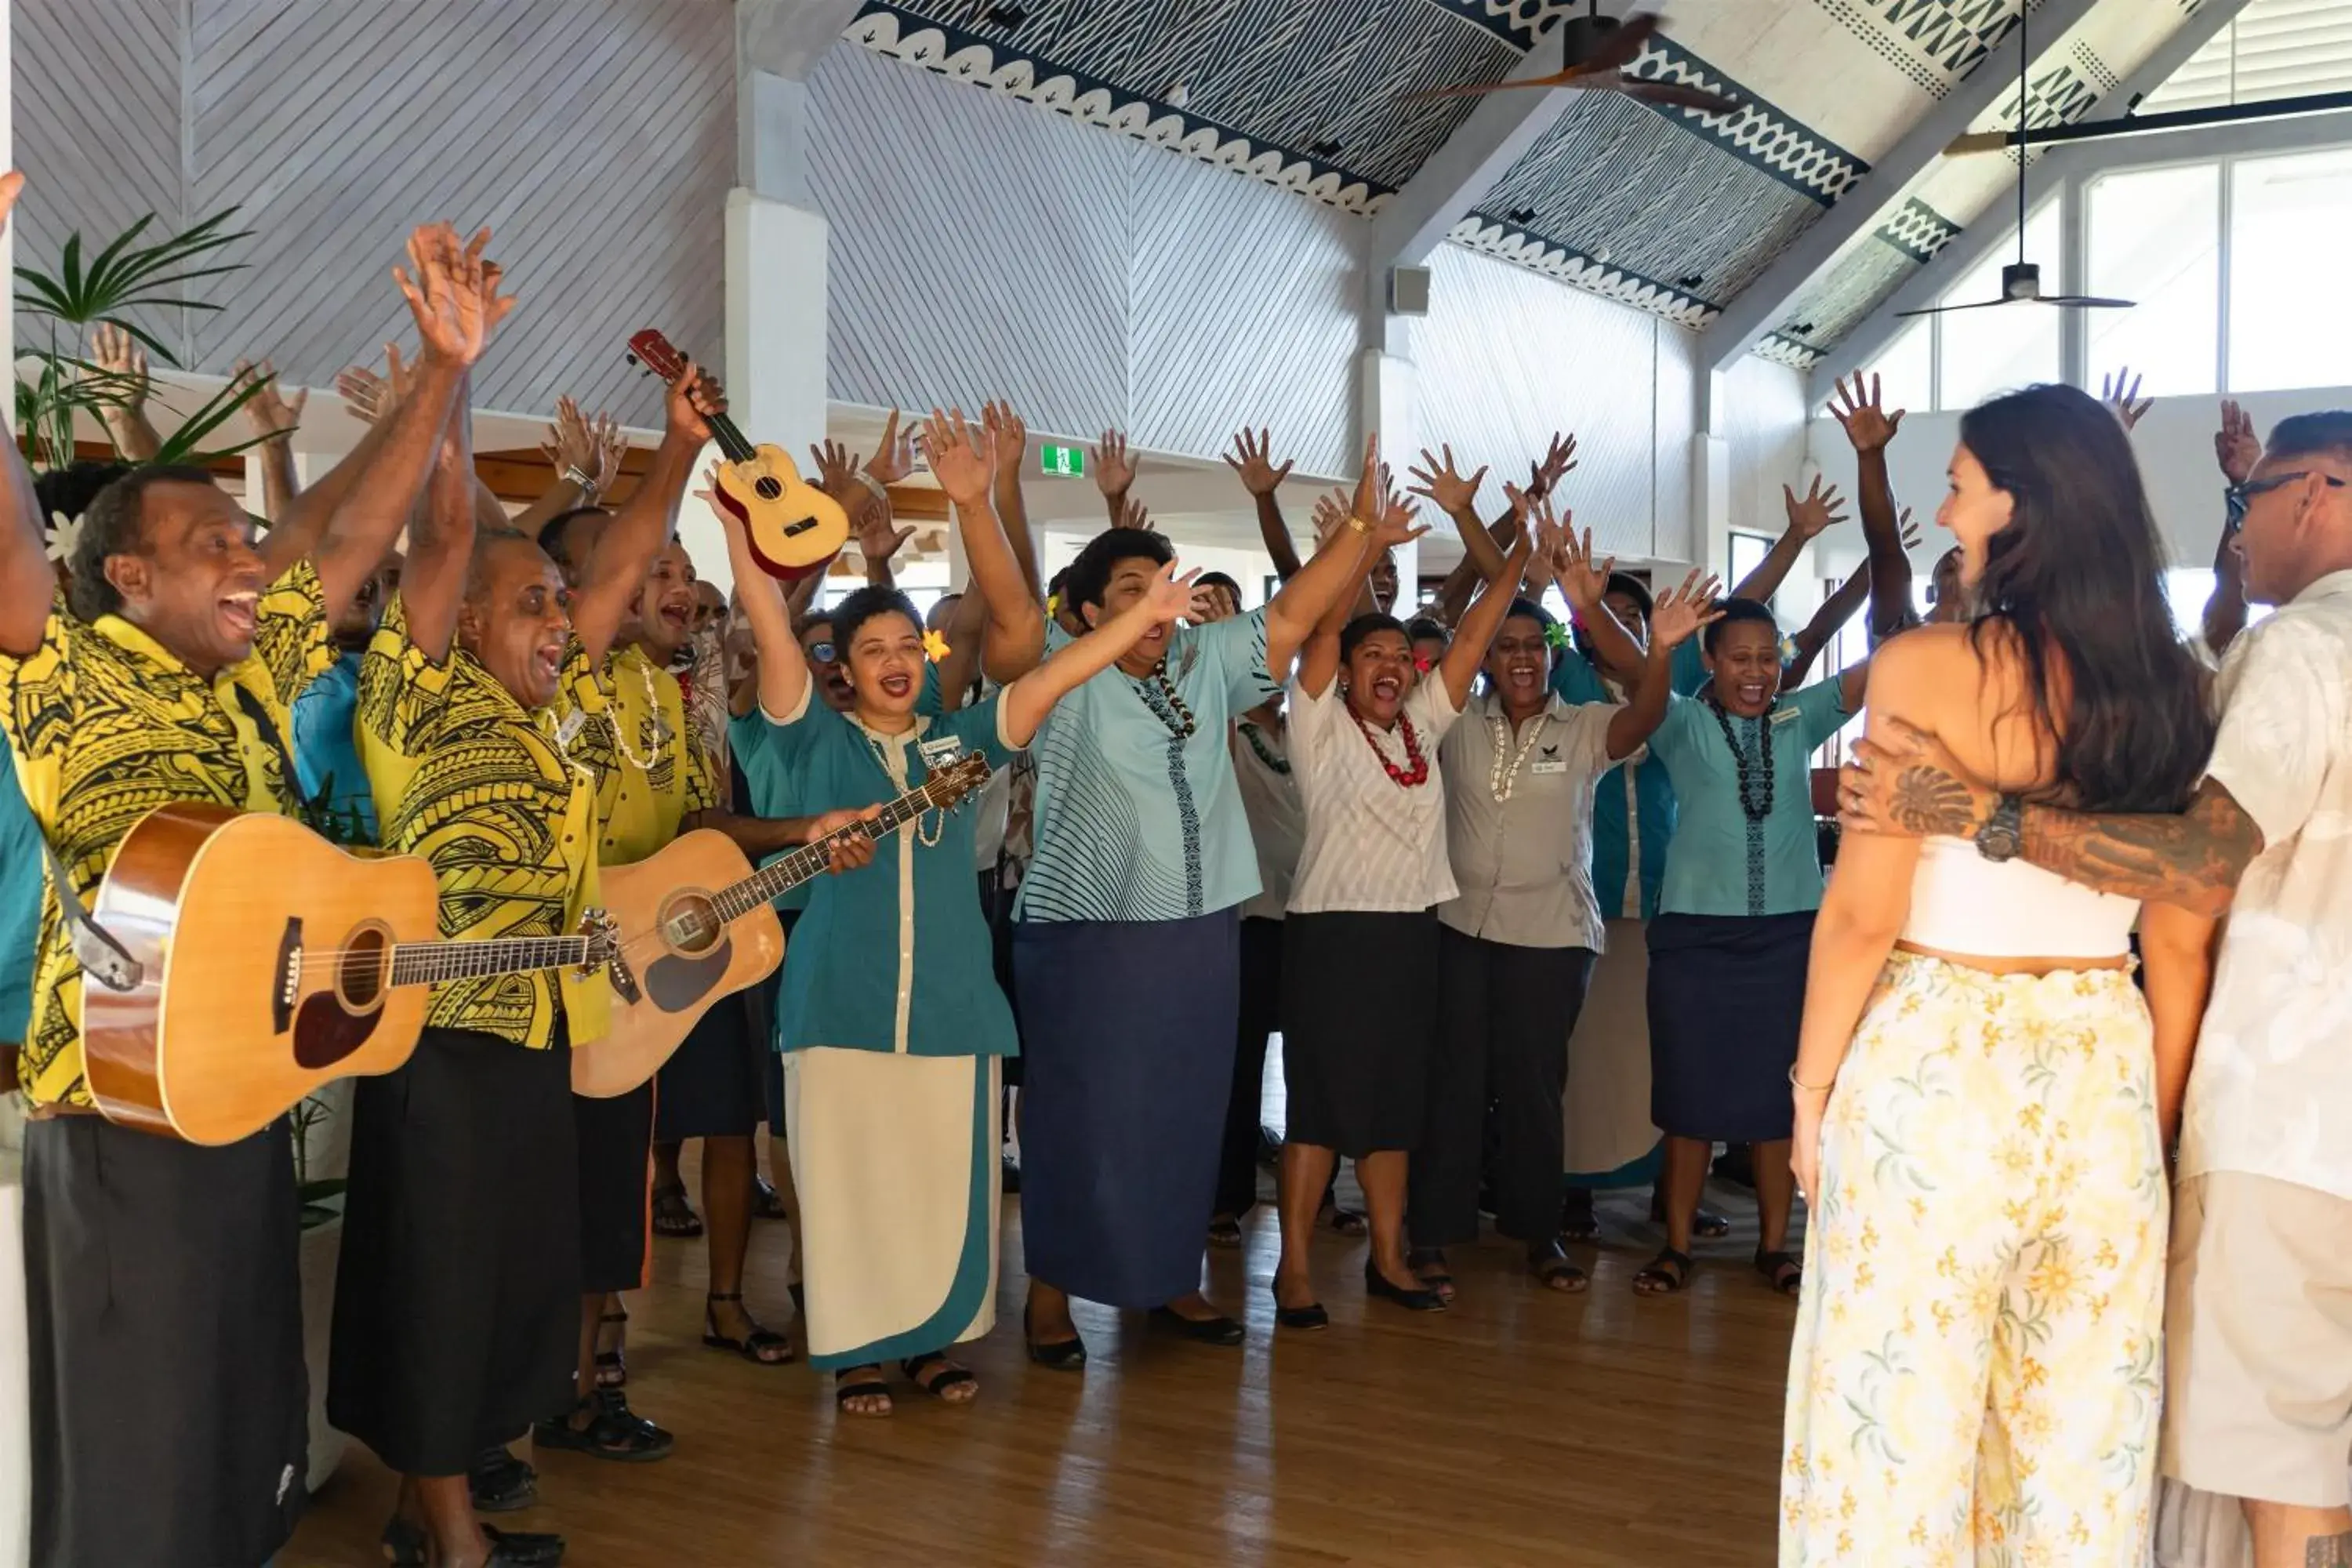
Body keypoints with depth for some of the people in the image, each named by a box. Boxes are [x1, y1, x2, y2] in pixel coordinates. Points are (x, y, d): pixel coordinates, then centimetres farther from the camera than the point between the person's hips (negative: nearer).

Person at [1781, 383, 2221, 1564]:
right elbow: (2182, 944, 6)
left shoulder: (1925, 667, -12)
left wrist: (1810, 1084, -1)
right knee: (2082, 1427, 15)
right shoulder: (2172, 689, 3)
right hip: (2104, 1066, 5)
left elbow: (1862, 915, -13)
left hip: (1934, 1059, -5)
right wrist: (2159, 1116, 16)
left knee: (1906, 1408, 7)